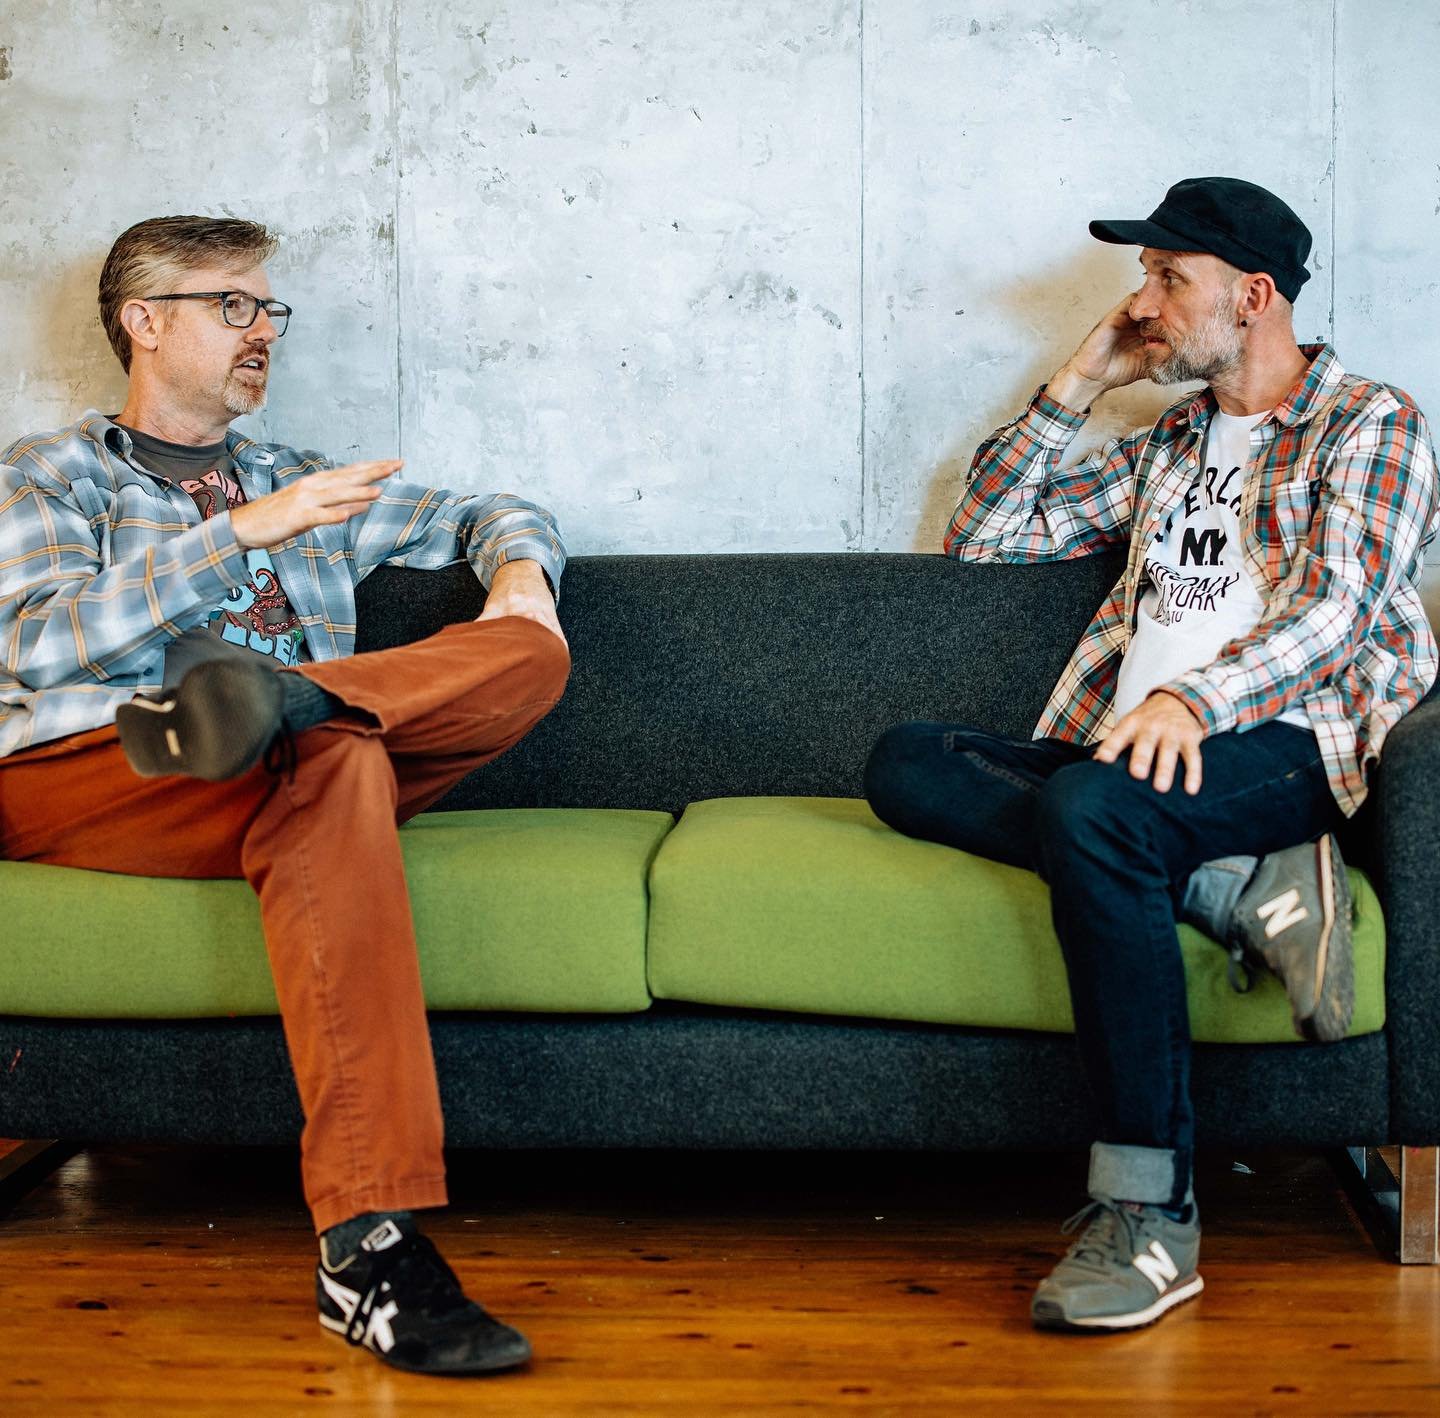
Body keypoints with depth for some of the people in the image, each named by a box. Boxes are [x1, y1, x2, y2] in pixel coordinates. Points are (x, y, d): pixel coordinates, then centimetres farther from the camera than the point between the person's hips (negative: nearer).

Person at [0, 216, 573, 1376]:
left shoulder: (299, 487, 33)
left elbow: (490, 514, 36)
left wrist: (520, 566, 9)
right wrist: (242, 534, -14)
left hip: (292, 783, 5)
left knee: (531, 654, -18)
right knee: (330, 761, -40)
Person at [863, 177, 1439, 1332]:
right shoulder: (1171, 447, 30)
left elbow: (1339, 600, -10)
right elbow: (982, 535, 30)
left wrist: (1195, 696, -29)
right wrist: (1076, 387, 22)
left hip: (1289, 746, -7)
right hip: (1132, 749, 7)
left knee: (1089, 804, -38)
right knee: (906, 762, -17)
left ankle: (1147, 1212, -34)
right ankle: (1232, 886, -26)